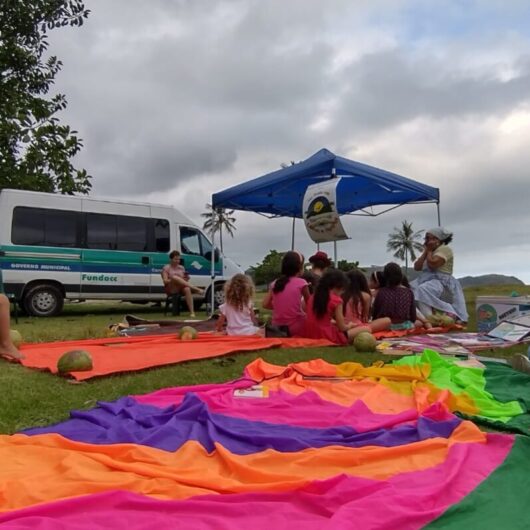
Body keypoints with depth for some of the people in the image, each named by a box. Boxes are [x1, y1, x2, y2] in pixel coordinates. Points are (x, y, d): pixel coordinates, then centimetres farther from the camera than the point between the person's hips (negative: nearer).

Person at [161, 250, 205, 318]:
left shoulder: (181, 268, 17)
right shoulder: (166, 268, 4)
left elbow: (184, 281, 14)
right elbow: (165, 281, -7)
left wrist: (186, 279, -8)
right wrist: (173, 280, -22)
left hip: (181, 288, 3)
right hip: (171, 289, -3)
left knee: (187, 289, -35)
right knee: (174, 277, -35)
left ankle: (192, 312, -42)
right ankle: (196, 289, -36)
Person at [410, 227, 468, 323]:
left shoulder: (445, 249, -4)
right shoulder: (429, 252, 23)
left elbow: (432, 264, -20)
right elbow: (416, 267, 10)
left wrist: (429, 250, -3)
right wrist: (425, 251, 8)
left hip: (442, 282, -9)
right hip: (428, 280, 9)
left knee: (422, 290, -37)